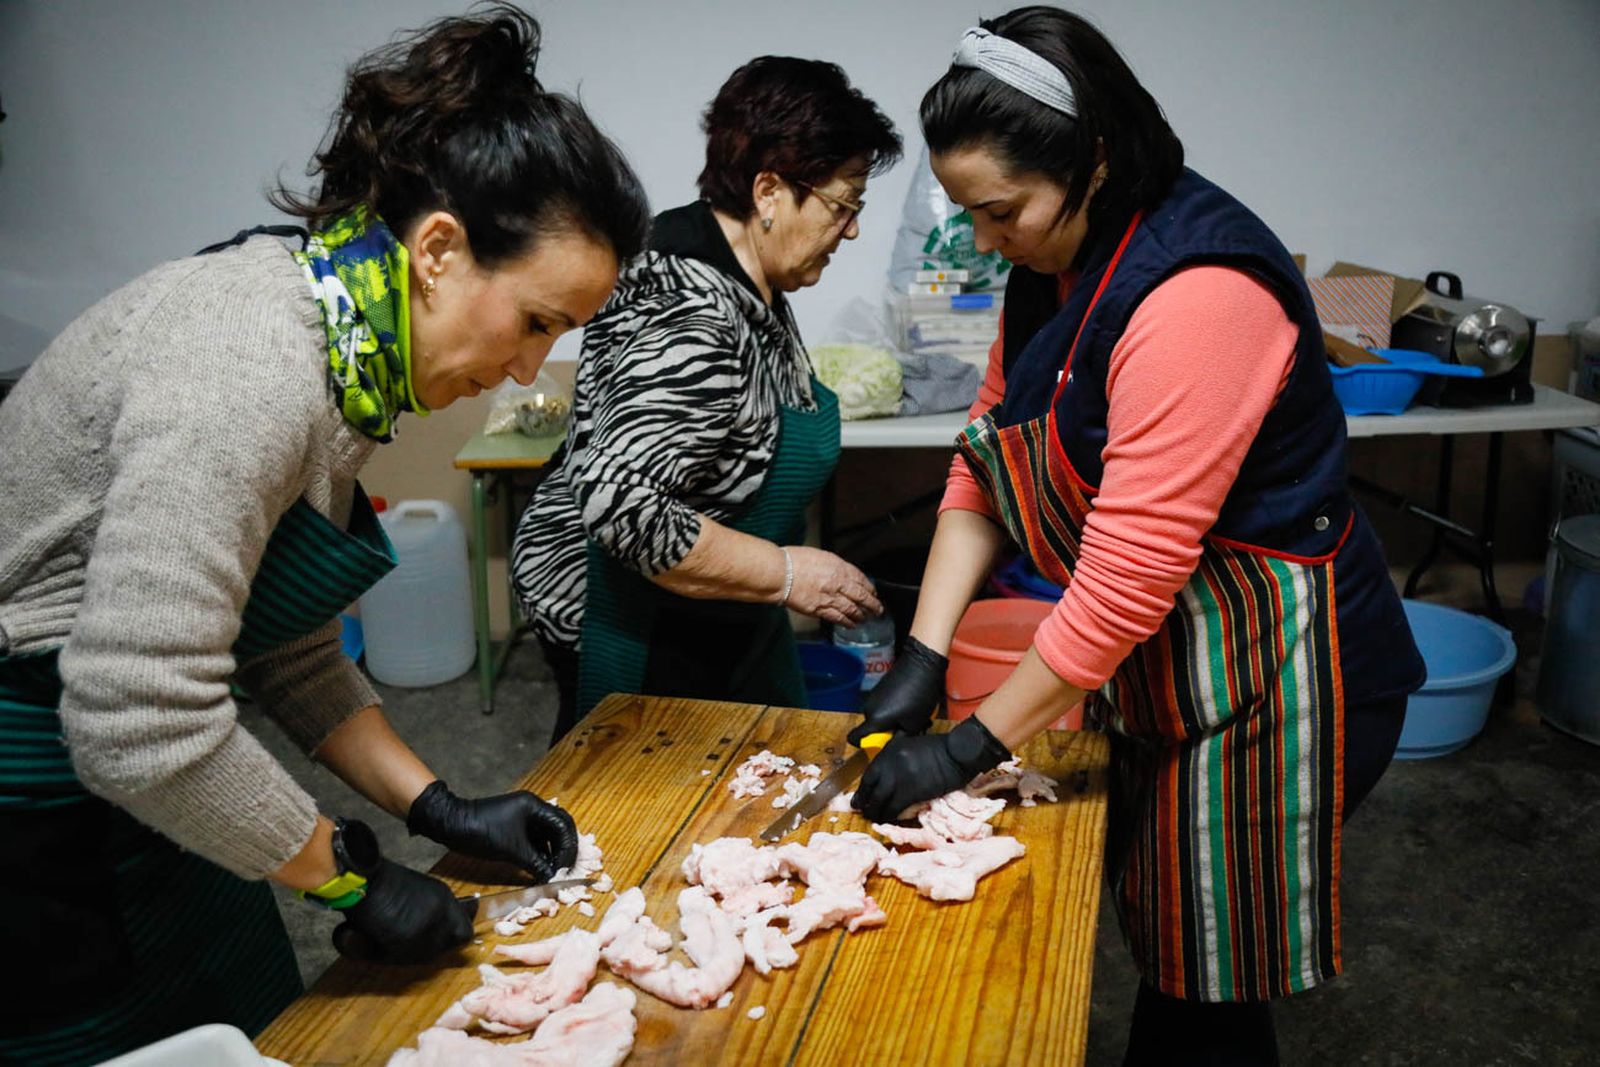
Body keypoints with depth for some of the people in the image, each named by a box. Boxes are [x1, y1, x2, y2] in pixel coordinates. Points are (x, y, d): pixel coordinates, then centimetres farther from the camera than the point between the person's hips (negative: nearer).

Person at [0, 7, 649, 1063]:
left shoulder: (341, 358, 2)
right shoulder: (247, 369, -28)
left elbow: (292, 652, 10)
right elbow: (140, 722, -32)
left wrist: (439, 808, 5)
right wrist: (352, 874, -19)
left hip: (113, 793, 9)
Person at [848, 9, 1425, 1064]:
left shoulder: (1198, 297, -28)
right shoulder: (1055, 268, 2)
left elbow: (1130, 575, -29)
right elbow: (983, 466, 4)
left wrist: (972, 747, -20)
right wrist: (923, 657, -4)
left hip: (1268, 683, -8)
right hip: (1164, 665, 8)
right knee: (1167, 949, 21)